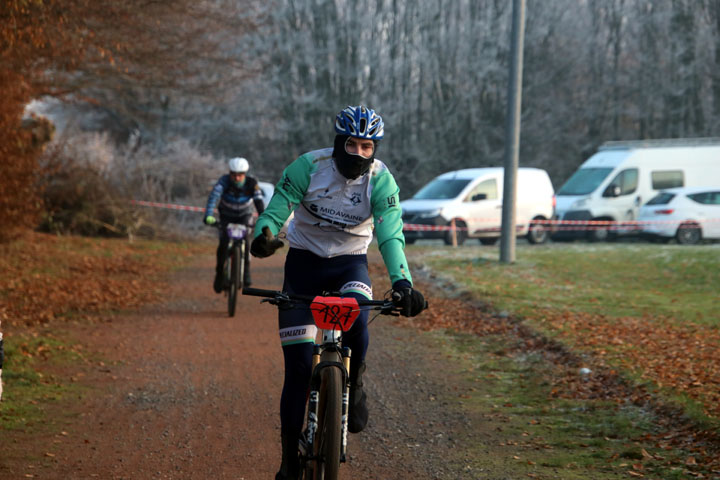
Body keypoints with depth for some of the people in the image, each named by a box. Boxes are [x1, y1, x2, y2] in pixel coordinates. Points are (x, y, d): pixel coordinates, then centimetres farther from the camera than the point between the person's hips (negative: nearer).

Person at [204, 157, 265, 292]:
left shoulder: (251, 183, -24)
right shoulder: (224, 181, -27)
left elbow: (259, 201, -33)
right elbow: (214, 196, -40)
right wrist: (208, 215, -56)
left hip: (244, 215, 0)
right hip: (227, 216, 0)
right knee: (224, 242, -19)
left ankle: (246, 271, -12)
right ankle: (220, 273, -1)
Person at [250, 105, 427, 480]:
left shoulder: (381, 180, -16)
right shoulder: (308, 167, -18)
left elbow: (391, 235, -24)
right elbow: (276, 211, -22)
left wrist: (402, 283, -40)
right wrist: (264, 236, -45)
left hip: (350, 264, 0)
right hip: (304, 261, 0)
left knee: (355, 319, -35)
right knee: (298, 365, -5)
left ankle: (353, 391, -5)